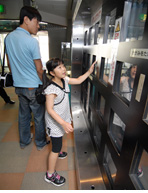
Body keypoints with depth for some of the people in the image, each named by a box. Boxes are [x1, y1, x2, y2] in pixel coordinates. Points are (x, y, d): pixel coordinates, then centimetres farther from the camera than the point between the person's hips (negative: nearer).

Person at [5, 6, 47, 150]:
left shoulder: (8, 38, 4)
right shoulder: (32, 41, -17)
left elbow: (9, 64, 12)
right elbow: (39, 69, -14)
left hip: (18, 85, 7)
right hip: (33, 87, -6)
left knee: (23, 115, 20)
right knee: (39, 117, 11)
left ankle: (24, 141, 39)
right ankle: (40, 143, 31)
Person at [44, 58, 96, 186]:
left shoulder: (64, 80, -7)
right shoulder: (51, 89, -31)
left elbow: (78, 81, 8)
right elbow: (49, 109, -30)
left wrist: (89, 72, 0)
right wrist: (63, 123, -35)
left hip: (63, 119, 8)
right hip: (55, 122, -8)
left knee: (59, 139, 33)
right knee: (56, 147, 6)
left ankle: (57, 152, 63)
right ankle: (50, 175, 29)